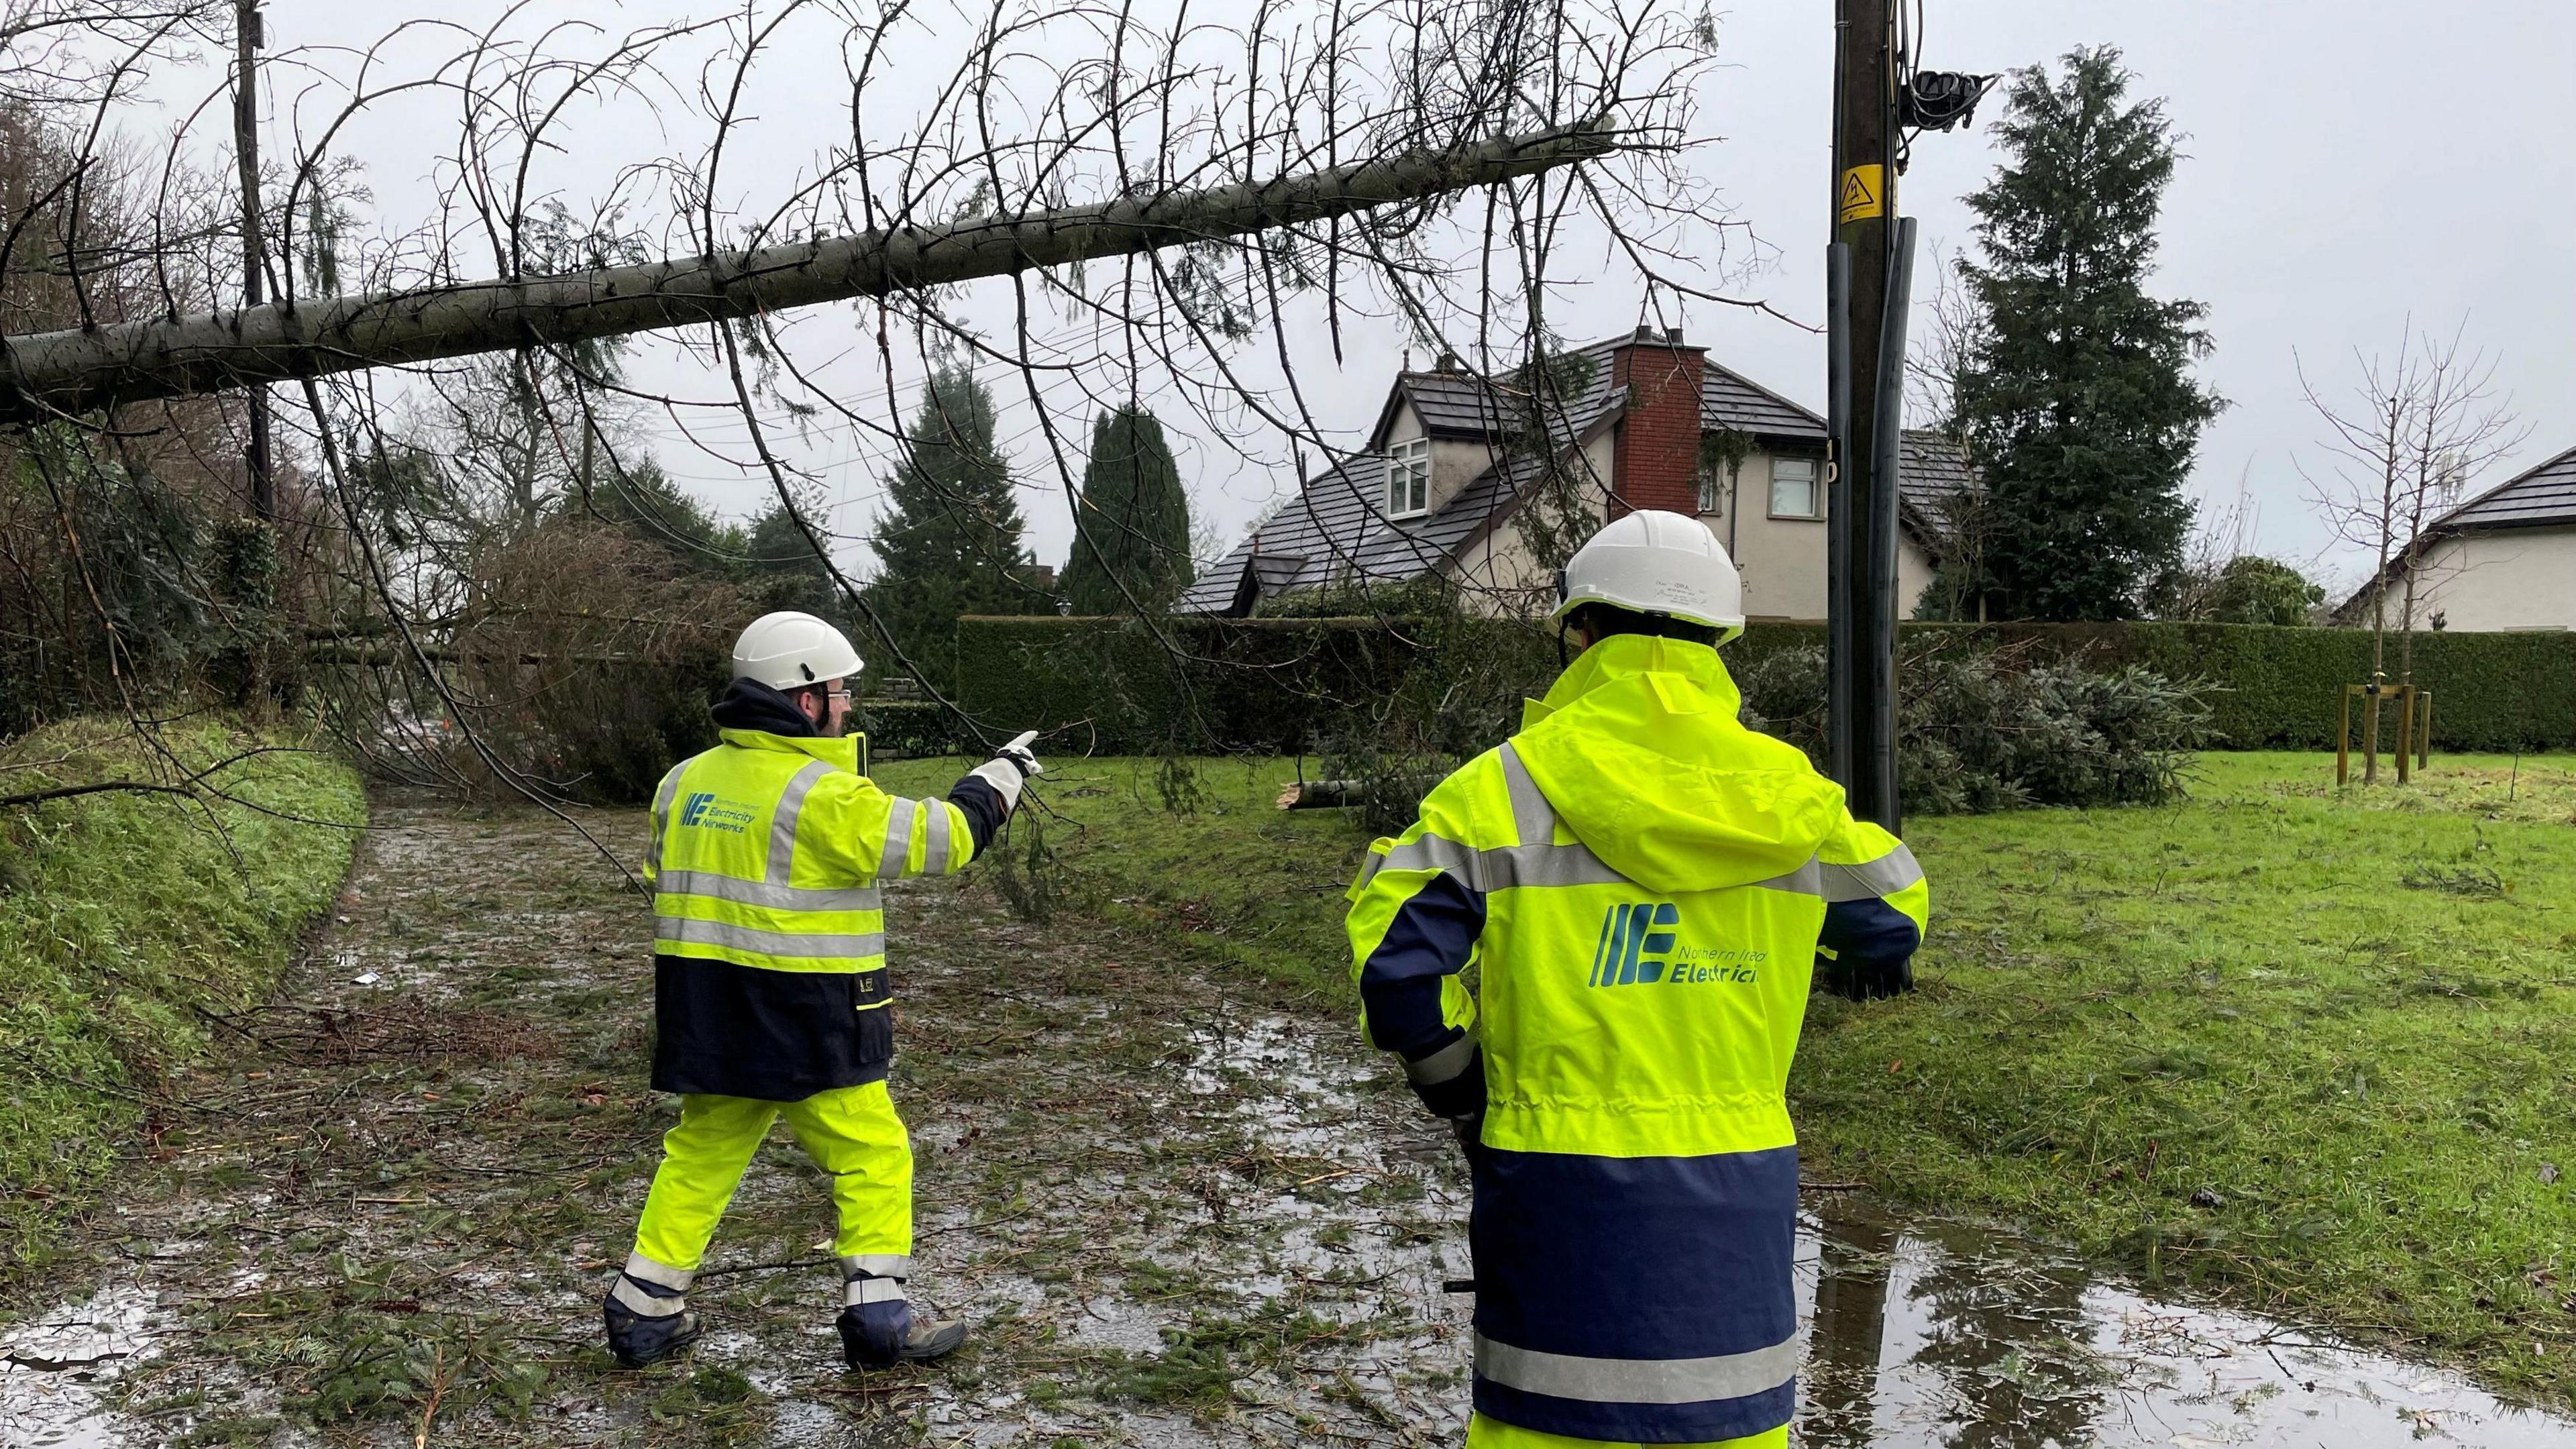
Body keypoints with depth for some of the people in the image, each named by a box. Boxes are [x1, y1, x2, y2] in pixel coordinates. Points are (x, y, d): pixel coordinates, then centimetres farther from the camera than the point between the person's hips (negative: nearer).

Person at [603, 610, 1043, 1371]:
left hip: (705, 1020, 7)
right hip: (804, 1025, -7)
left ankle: (644, 1311, 23)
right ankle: (879, 1316, 9)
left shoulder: (684, 782, 7)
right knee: (873, 1158, 7)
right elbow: (938, 838, -13)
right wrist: (1000, 777, 2)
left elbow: (666, 878, 18)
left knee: (699, 1158, 19)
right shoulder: (824, 795, -17)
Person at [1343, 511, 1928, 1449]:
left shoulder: (1506, 789, -9)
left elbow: (1396, 961, -13)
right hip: (1741, 1183, 3)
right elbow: (1892, 918, 18)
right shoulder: (1787, 794, 2)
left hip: (1562, 1176, -3)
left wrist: (1462, 1096, 3)